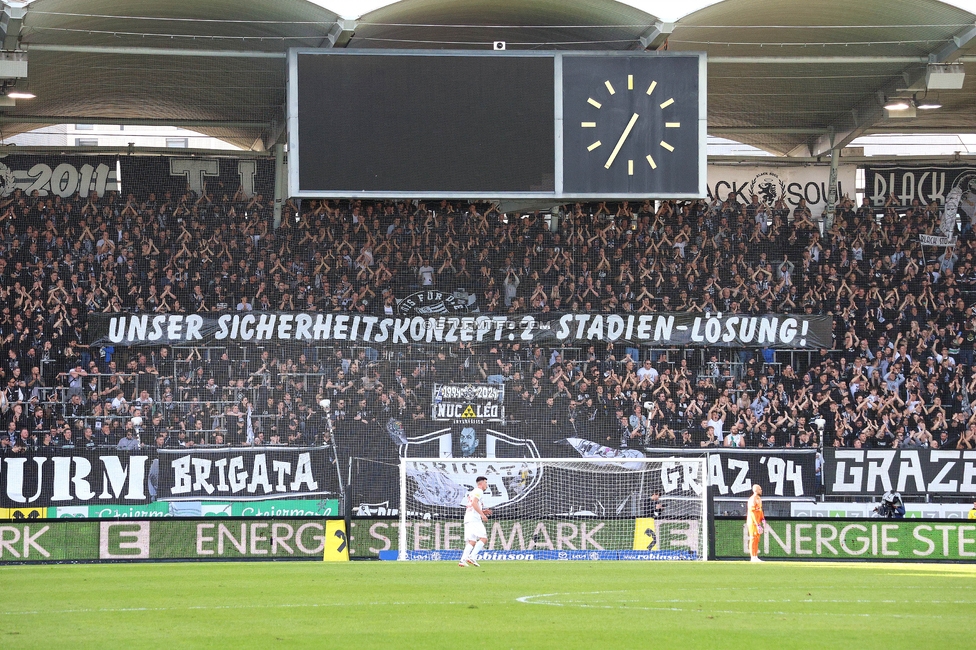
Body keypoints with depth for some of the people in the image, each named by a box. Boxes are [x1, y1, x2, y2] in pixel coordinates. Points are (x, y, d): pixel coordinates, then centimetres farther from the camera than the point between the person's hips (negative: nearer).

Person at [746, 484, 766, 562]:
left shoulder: (759, 499, 15)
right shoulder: (753, 499, -15)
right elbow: (753, 513, -20)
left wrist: (763, 519, 8)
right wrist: (758, 524, -23)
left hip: (757, 522, 9)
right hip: (753, 522, -9)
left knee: (757, 539, 10)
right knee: (753, 539, -7)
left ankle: (755, 557, 14)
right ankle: (753, 557, -6)